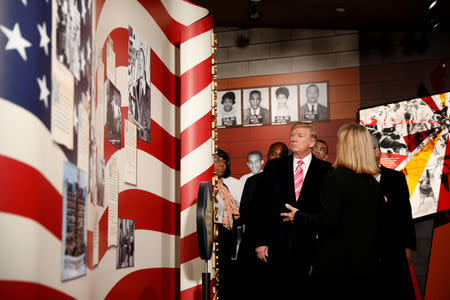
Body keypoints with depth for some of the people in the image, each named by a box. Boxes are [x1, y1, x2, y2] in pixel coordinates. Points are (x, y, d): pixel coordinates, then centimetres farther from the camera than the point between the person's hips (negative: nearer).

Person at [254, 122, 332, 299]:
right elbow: (264, 205, 6)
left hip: (313, 245, -1)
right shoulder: (273, 167, 8)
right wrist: (261, 241, 0)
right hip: (280, 245, 2)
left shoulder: (326, 171, 2)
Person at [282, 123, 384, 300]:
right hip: (369, 265, 6)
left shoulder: (335, 177, -13)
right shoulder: (373, 183, 6)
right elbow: (378, 226, 12)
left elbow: (328, 221, -17)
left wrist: (298, 216, -3)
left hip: (338, 265, -6)